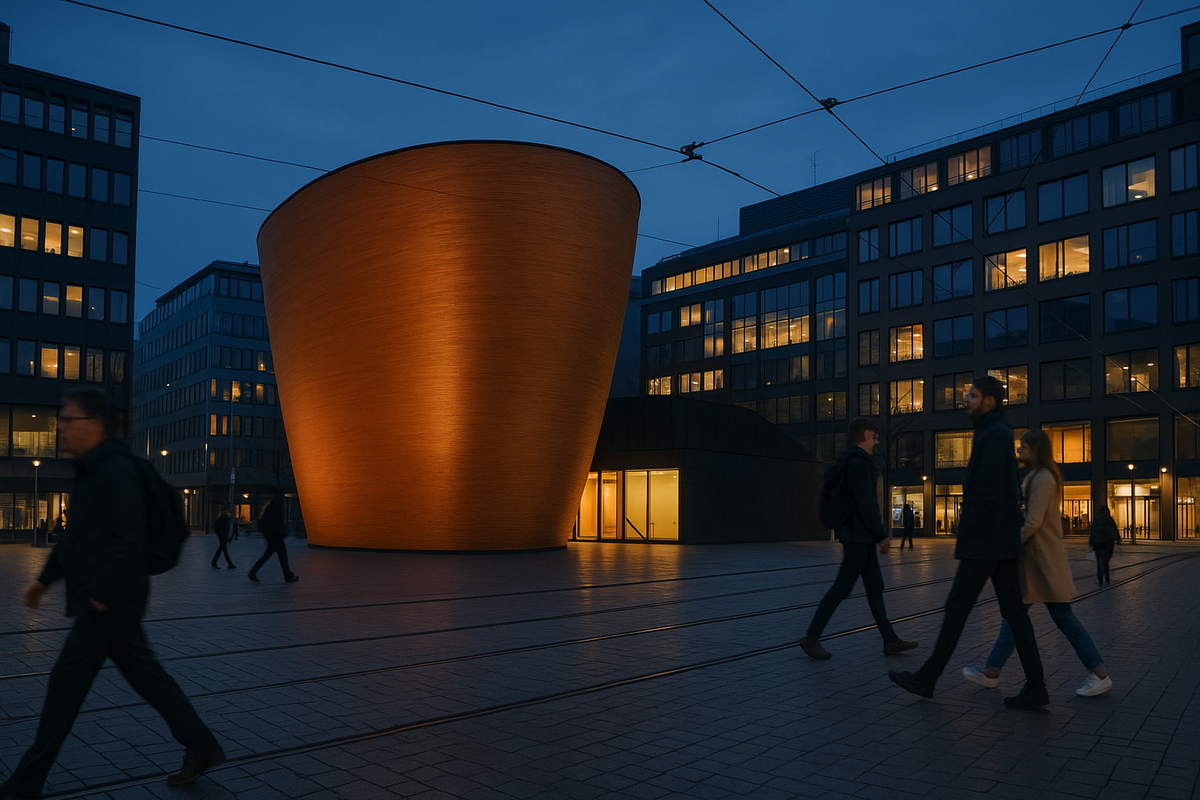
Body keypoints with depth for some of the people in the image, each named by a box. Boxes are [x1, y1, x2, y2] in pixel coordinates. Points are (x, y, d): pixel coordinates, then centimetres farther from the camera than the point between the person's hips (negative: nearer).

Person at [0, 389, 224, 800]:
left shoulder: (117, 470, -17)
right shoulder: (91, 470, 14)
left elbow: (127, 542, -23)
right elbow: (75, 535, 23)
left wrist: (103, 595, -21)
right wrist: (45, 578, 21)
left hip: (109, 603, -10)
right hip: (108, 600, 10)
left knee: (65, 683, 2)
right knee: (146, 675, 12)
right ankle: (202, 748, 19)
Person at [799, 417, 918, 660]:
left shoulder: (849, 461, 15)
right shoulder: (859, 463, -16)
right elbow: (865, 503, -20)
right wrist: (882, 535, -15)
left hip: (861, 537, 10)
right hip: (858, 536, -10)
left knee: (875, 586, 11)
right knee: (842, 587, -7)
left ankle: (890, 640, 16)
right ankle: (812, 638, -2)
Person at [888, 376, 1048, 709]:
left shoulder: (994, 435, -14)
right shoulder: (999, 434, 19)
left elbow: (988, 491, -21)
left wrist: (966, 533, -16)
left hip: (985, 542, -10)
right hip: (1001, 543, 10)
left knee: (957, 606, -3)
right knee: (1014, 611, 8)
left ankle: (927, 678, 5)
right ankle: (1035, 688, 9)